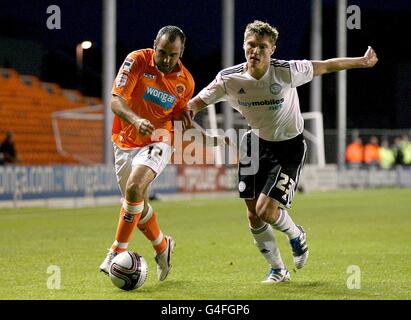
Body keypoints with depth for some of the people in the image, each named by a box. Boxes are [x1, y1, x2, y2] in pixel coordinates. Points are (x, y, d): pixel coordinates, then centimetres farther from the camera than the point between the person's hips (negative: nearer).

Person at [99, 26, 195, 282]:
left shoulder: (185, 81, -4)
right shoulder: (137, 60, -13)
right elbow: (116, 100, -20)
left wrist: (184, 116, -10)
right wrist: (136, 120, -39)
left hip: (156, 142, -1)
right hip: (125, 142, 1)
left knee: (134, 188, -27)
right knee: (138, 205, 8)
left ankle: (117, 252, -16)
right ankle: (162, 246, 36)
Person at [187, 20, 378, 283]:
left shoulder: (287, 71, -23)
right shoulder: (229, 79, -15)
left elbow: (326, 66, -9)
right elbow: (198, 102, -4)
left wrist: (363, 62, -5)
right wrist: (188, 112, -27)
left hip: (289, 146, -4)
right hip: (258, 142, 4)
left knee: (265, 210, -17)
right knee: (253, 216, 4)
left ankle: (296, 235, 19)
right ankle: (278, 270, 28)